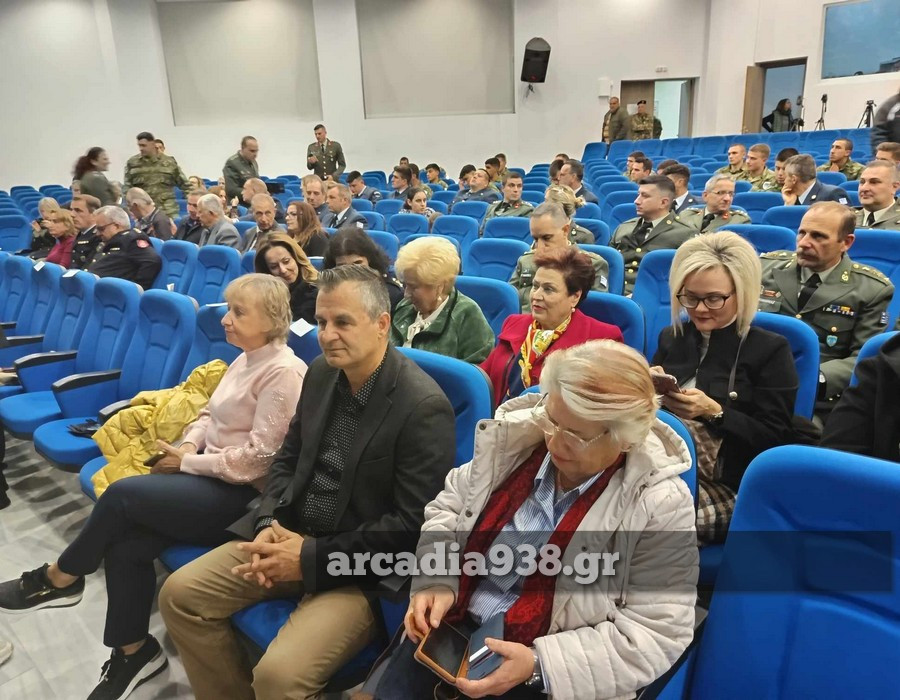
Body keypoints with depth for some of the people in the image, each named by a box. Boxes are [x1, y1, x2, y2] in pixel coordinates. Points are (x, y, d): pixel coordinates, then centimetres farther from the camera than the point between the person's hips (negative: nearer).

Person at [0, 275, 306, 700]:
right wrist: (189, 445, -2)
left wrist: (186, 461, -12)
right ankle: (134, 650, 9)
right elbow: (209, 414, 20)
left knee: (121, 494, -18)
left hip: (238, 494, -8)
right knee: (124, 543, -9)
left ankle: (60, 578, 9)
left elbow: (258, 457, -21)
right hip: (207, 474, 8)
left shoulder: (284, 373, -18)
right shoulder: (245, 359, 11)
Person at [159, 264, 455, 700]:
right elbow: (288, 459, 12)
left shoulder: (424, 406, -21)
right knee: (180, 593, 1)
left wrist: (314, 558, -18)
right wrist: (269, 524, -6)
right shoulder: (322, 372, 2)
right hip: (290, 535, 7)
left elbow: (412, 524, -20)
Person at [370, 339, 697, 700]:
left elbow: (655, 632, -15)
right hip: (455, 625, 3)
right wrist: (437, 581, -10)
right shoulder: (514, 438, -5)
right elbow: (448, 508, 7)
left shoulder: (661, 505, -16)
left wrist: (538, 664, -22)